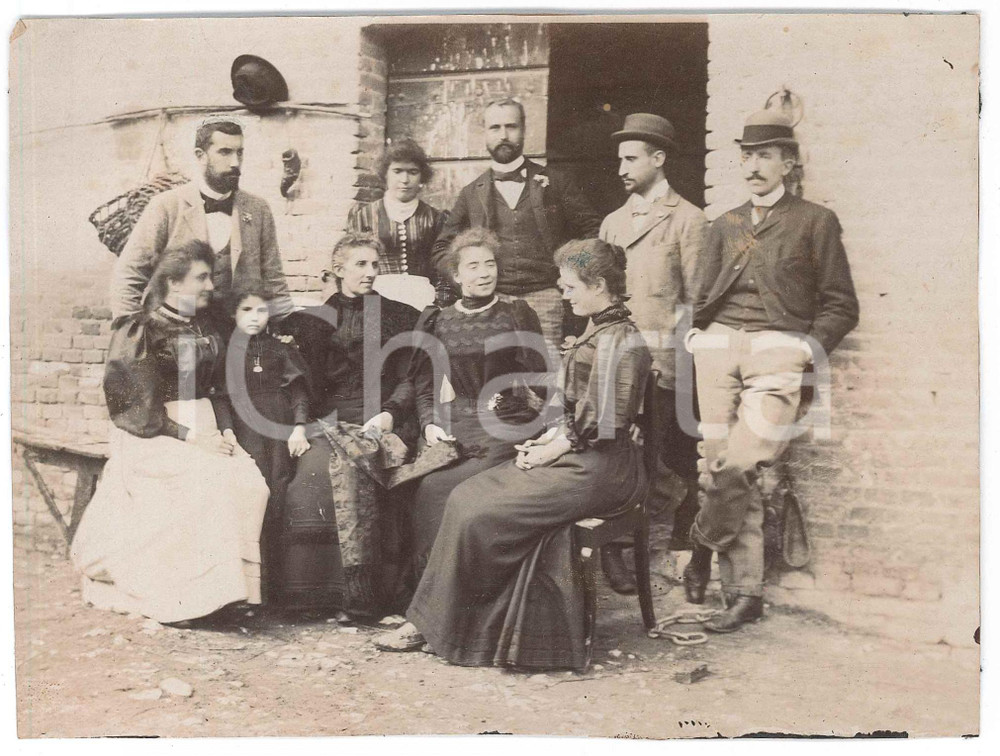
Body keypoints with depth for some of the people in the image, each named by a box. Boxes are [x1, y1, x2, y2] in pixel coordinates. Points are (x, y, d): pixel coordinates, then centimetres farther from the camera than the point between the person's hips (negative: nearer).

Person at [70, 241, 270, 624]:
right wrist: (190, 437, -18)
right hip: (151, 438, -6)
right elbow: (136, 409, -10)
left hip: (205, 432, 6)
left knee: (249, 481, -22)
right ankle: (186, 596, -22)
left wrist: (226, 430, -1)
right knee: (212, 481, -31)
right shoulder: (139, 332, -5)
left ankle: (236, 586, -13)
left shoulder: (207, 330, 15)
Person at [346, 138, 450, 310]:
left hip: (422, 301, 0)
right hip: (377, 300, 0)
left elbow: (442, 274, 10)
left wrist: (441, 304, -1)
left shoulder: (434, 217, 11)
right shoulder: (364, 214, 10)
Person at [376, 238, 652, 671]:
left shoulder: (621, 342, -15)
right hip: (577, 460, 9)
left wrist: (553, 449, -11)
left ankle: (431, 623, 3)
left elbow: (604, 425, -19)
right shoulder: (598, 333, 16)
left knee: (475, 514, -13)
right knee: (467, 499, -4)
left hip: (595, 471, -9)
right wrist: (549, 438, 5)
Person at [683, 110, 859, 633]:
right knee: (721, 467, -3)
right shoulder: (725, 226, 21)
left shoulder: (815, 221, 10)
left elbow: (840, 306, 7)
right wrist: (696, 335, 9)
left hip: (777, 348, -4)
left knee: (738, 465, -21)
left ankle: (702, 548, 1)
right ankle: (744, 593, 7)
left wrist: (807, 348, -6)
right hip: (718, 347, 4)